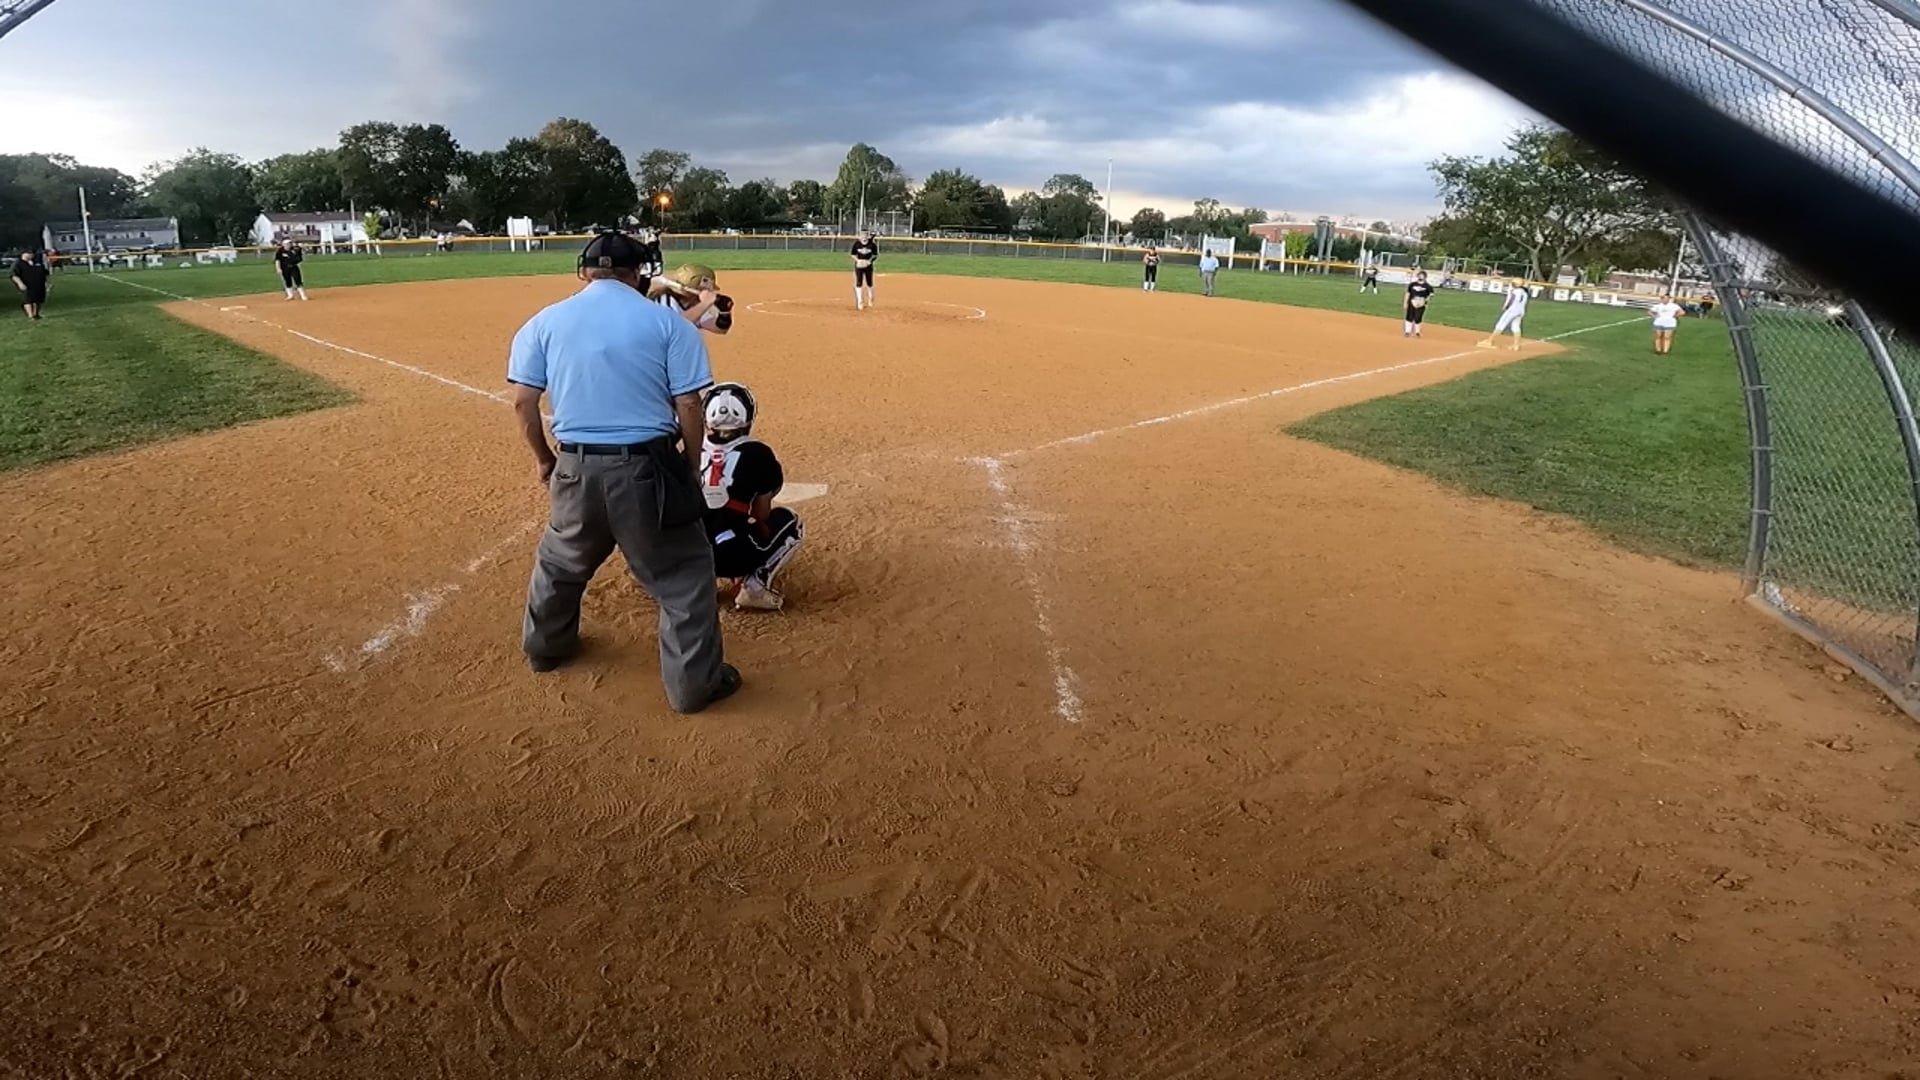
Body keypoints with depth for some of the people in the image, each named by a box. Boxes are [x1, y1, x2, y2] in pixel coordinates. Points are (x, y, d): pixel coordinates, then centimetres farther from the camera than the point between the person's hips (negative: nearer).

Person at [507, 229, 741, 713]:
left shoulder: (544, 322, 5)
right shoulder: (667, 322, -3)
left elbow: (523, 402, 2)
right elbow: (689, 407, -7)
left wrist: (543, 457, 17)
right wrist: (691, 466, 7)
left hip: (576, 467, 4)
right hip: (646, 466, -3)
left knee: (560, 560, 28)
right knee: (684, 573, 10)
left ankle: (545, 645, 48)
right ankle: (693, 682, 13)